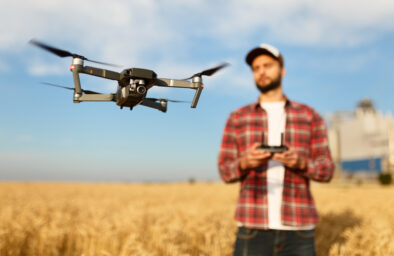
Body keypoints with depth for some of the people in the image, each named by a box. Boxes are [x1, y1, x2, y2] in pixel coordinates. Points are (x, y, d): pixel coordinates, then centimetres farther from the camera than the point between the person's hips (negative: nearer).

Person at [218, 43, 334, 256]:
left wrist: (301, 163, -15)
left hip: (299, 229, 0)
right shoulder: (237, 118, 10)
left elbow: (326, 171, 7)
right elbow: (225, 172, 7)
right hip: (253, 228, 0)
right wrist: (245, 163, -15)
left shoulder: (310, 116, 9)